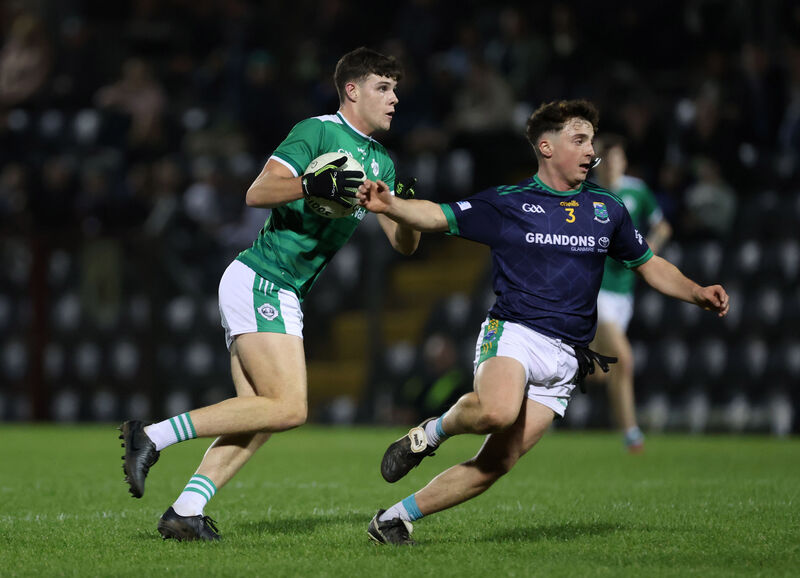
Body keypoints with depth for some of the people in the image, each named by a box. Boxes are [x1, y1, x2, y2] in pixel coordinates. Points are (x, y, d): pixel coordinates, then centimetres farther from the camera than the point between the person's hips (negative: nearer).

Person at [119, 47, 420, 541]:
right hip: (258, 282, -9)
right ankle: (152, 436, -16)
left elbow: (403, 244, 14)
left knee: (259, 417, 1)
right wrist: (311, 185, -31)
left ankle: (186, 513, -2)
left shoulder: (381, 163, 19)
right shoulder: (317, 132, -7)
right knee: (289, 408, -17)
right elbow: (257, 192, -16)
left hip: (284, 296, 9)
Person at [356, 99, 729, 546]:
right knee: (498, 411, -37)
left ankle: (396, 518, 8)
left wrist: (699, 294, 8)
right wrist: (390, 205, -21)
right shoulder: (507, 203, 4)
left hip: (565, 358, 4)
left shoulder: (608, 209, 17)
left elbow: (650, 265, 25)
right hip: (512, 332, -4)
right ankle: (433, 431, -5)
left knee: (495, 464, -6)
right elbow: (436, 216, 0)